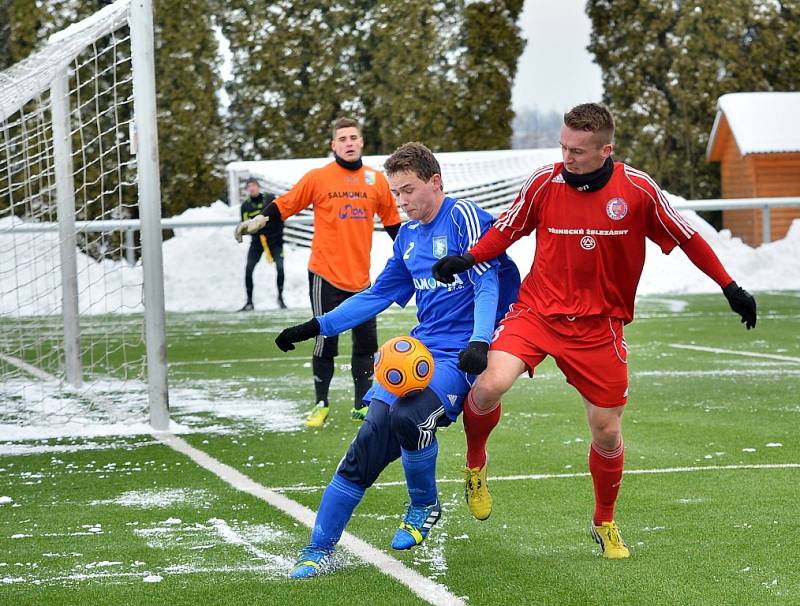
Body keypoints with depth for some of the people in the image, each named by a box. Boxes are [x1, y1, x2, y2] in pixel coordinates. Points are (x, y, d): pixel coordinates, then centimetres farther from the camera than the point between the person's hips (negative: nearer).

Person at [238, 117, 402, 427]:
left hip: (360, 277, 3)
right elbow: (285, 204, -1)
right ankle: (321, 405, 15)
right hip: (326, 275, -3)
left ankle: (361, 405, 19)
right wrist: (258, 220, -16)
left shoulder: (376, 180, 5)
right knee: (326, 342, 2)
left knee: (366, 342, 7)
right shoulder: (318, 178, -5)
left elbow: (392, 220, 15)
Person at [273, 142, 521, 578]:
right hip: (418, 347, 7)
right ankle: (319, 550, -4)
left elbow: (487, 285, -15)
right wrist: (316, 327, 19)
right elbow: (379, 295, 25)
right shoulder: (408, 236, 16)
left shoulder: (463, 216, -7)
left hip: (458, 355, -7)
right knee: (371, 437, -7)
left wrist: (479, 342, -31)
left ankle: (424, 507, -1)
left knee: (407, 416, -31)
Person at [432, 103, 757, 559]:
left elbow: (686, 238, 2)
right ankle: (475, 466, 5)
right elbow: (506, 230, 6)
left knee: (608, 434, 5)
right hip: (537, 311, 0)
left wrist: (730, 287, 3)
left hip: (598, 326, 1)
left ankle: (606, 523, 33)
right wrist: (469, 259, -12)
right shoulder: (544, 182, -8)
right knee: (490, 385, -26)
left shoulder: (637, 190, -9)